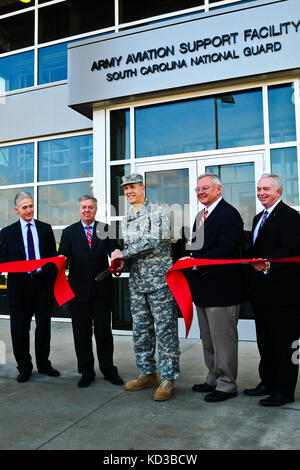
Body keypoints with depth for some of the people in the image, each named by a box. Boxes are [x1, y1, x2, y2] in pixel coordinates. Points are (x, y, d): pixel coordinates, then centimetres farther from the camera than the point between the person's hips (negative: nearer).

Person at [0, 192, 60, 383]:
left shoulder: (46, 229, 8)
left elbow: (53, 256, 7)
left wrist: (54, 282, 0)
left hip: (43, 283, 1)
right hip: (19, 284, -1)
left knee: (44, 326, 11)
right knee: (20, 329, 6)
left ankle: (44, 364, 27)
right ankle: (24, 367, 23)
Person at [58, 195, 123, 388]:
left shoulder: (105, 229, 6)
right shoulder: (69, 232, 7)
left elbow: (114, 249, -6)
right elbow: (63, 253, -4)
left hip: (102, 289, 0)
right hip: (79, 289, 1)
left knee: (104, 331, 9)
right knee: (82, 332, 8)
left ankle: (109, 370, 24)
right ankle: (86, 372, 22)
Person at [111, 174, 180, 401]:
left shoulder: (158, 209, -6)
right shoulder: (127, 220, 16)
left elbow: (154, 239, -19)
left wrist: (123, 253, -13)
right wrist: (121, 261, 2)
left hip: (159, 279, -7)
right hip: (137, 281, 7)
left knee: (165, 329, -2)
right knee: (140, 330, 12)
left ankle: (168, 378, 8)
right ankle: (147, 373, 26)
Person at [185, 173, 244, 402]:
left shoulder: (229, 214, -13)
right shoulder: (201, 216, 16)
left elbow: (226, 250, -24)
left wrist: (195, 261, -24)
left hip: (222, 287, -10)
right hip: (203, 288, 10)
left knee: (224, 339, 2)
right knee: (208, 339, 20)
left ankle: (227, 385, 17)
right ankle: (213, 379, 34)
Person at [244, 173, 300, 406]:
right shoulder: (259, 218, 17)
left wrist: (268, 265, -36)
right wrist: (252, 282, 13)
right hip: (261, 291, 10)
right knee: (265, 341, 19)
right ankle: (268, 382, 34)